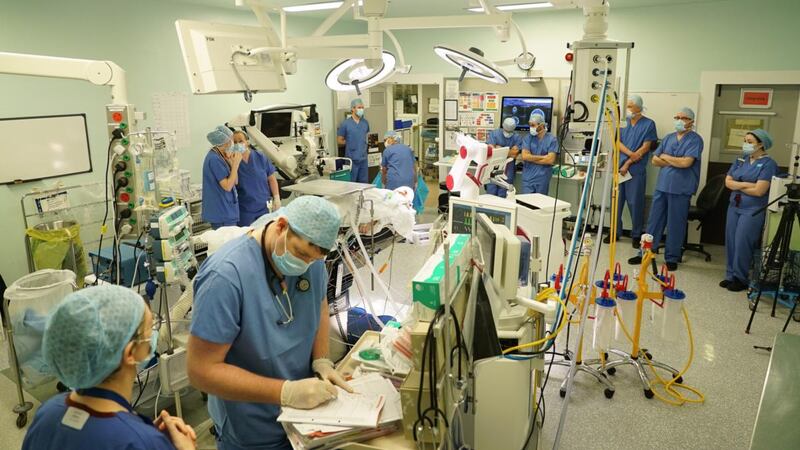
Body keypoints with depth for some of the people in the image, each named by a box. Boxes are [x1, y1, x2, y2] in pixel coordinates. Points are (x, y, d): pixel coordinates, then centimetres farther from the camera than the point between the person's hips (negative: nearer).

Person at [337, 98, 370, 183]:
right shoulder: (345, 123, -6)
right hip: (352, 158, -4)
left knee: (364, 182, 11)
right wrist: (350, 143, 2)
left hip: (363, 158, 5)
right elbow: (339, 140, 0)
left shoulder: (365, 122, 7)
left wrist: (362, 143, 9)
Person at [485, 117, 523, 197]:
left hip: (508, 171, 0)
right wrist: (509, 152, -8)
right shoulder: (494, 134, 2)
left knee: (503, 196, 3)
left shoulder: (518, 138, 2)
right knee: (490, 193, -1)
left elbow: (514, 154, -10)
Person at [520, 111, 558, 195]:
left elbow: (551, 160, -11)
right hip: (527, 179, 1)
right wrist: (543, 157, -8)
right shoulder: (527, 139, 4)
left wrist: (531, 159, -6)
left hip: (543, 180, -1)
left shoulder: (552, 139, -2)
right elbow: (524, 156, -8)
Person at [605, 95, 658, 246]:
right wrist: (630, 153, -15)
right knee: (616, 201, 7)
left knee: (635, 203, 0)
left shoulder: (649, 124, -1)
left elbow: (645, 148, -7)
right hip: (620, 168, 4)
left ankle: (636, 235, 11)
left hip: (636, 170, -4)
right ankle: (615, 232, 18)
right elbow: (618, 143, 4)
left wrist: (628, 163, -11)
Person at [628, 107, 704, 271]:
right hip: (662, 185, 5)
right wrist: (675, 162, -6)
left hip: (680, 189, -5)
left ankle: (672, 258, 15)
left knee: (675, 225, 3)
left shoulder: (695, 140, -5)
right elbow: (655, 160, 9)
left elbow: (686, 162, -17)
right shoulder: (668, 138, 13)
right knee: (654, 220, 9)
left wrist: (665, 157, -4)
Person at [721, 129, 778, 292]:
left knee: (742, 244, -5)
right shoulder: (741, 160, 11)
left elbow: (759, 191, -18)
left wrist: (737, 185, -5)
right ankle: (730, 276, 16)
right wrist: (747, 184, -12)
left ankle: (740, 279, 7)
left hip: (753, 211, -6)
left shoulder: (768, 164, -9)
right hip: (734, 207, 6)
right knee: (731, 242, 6)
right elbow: (728, 182, 4)